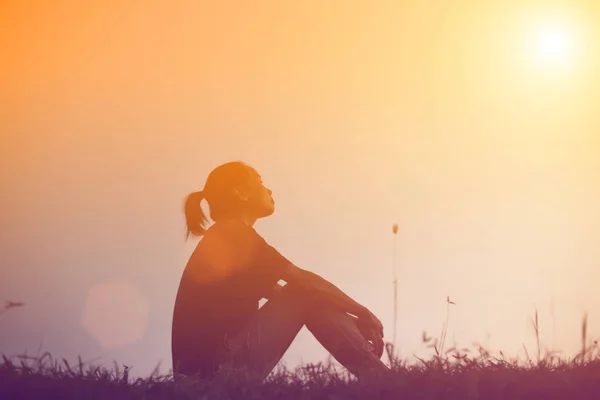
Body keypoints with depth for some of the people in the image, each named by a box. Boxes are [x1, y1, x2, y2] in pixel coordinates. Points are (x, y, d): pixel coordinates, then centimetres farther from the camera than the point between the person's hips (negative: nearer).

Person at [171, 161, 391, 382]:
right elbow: (302, 280, -11)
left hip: (217, 360, 9)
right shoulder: (234, 234, -8)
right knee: (310, 296, -7)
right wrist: (362, 312, -1)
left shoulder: (222, 239, 22)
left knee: (313, 300, 8)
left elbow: (281, 294, 21)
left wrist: (354, 316, 14)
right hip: (215, 364, -9)